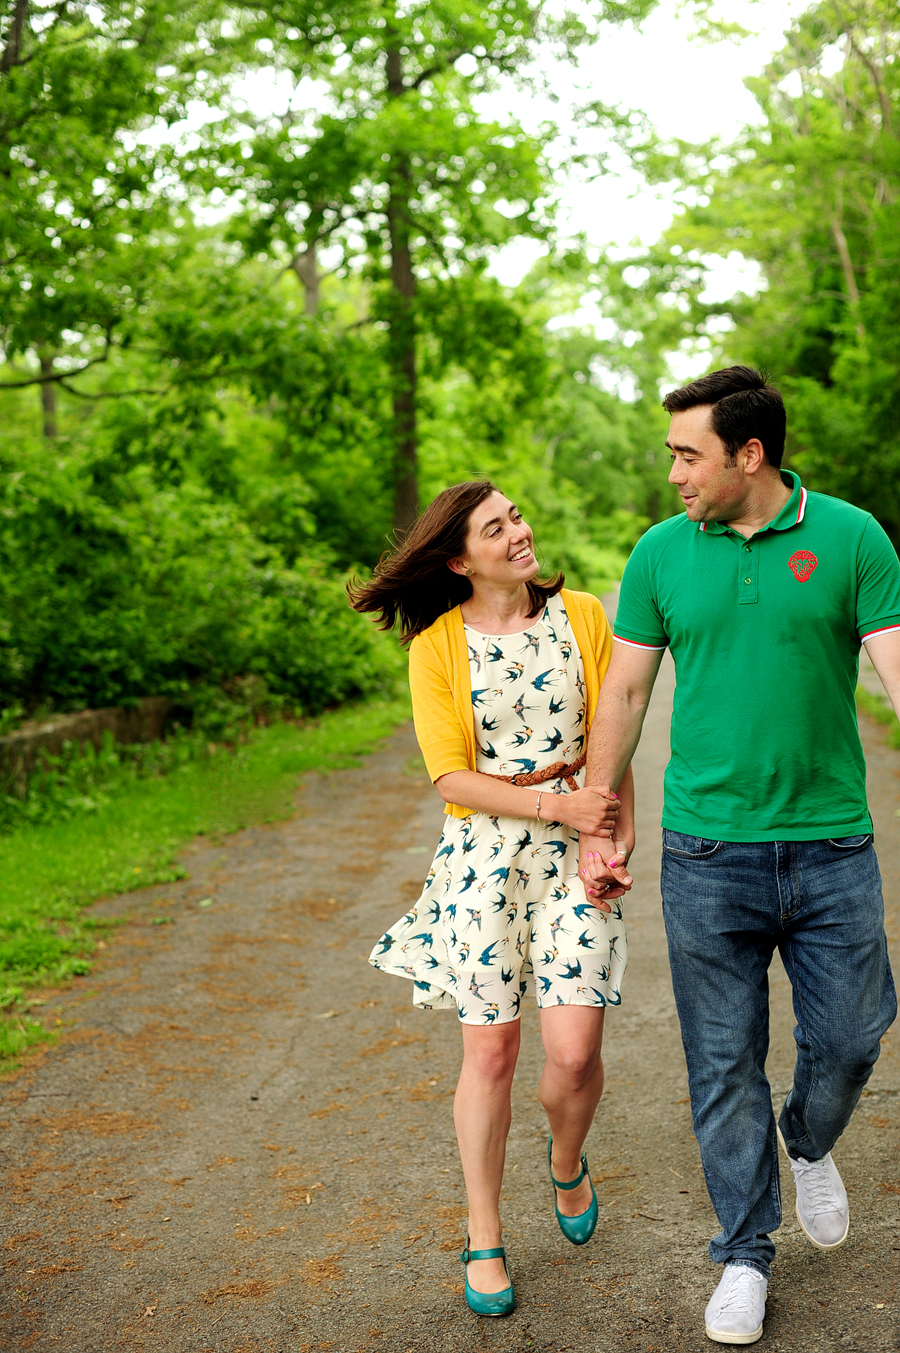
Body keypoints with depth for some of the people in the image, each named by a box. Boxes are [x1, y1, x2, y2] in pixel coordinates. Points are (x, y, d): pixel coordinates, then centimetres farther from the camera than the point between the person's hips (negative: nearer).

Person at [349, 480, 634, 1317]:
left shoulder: (581, 618, 2)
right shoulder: (438, 645, -2)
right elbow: (451, 778, -7)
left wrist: (619, 840, -9)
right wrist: (556, 805, -15)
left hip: (575, 854, 1)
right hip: (481, 856, -1)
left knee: (574, 1049, -6)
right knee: (490, 1049, 2)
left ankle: (567, 1161, 30)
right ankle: (484, 1238, 21)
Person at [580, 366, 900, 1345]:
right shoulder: (662, 553, 2)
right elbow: (623, 693, 7)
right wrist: (594, 827, 8)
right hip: (707, 851, 1)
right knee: (724, 1063, 8)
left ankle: (810, 1145, 43)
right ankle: (744, 1254, 26)